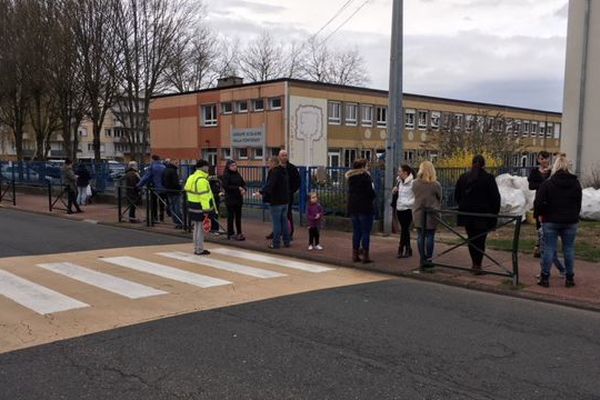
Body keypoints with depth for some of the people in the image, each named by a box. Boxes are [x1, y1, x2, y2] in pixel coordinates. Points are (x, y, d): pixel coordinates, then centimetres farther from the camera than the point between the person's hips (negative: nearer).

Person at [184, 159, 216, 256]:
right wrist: (206, 210, -24)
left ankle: (196, 248, 26)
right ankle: (200, 250, 5)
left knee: (196, 228, 18)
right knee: (201, 229, -1)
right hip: (200, 209, -10)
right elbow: (204, 197, -23)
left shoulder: (191, 178, 11)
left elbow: (188, 191, 18)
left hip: (192, 207, 10)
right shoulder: (202, 180, -20)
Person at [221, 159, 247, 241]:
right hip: (230, 199, -6)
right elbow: (225, 186, -17)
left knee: (238, 216, 10)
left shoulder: (237, 174, 10)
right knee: (231, 216, 1)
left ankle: (239, 232, 18)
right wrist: (238, 188, -19)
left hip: (238, 198, 6)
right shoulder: (226, 175, -8)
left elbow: (243, 183, 13)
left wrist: (244, 189, -9)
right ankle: (230, 234, 9)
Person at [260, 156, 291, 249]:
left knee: (276, 223, -3)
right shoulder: (284, 172, 14)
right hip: (285, 200, 9)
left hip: (276, 201, -8)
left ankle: (276, 243, 0)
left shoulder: (274, 172, -14)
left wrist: (262, 192, -36)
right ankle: (286, 241, 18)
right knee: (284, 221, 14)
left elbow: (270, 184, -28)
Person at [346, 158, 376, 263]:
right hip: (365, 207, -7)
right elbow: (370, 192, -13)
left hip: (353, 207, 7)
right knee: (366, 232, -2)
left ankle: (355, 255, 13)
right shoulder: (365, 176, -11)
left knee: (356, 231, 12)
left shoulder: (350, 177, 11)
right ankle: (365, 255, -2)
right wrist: (372, 198, 5)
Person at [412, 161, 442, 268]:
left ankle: (422, 259, 11)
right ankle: (428, 259, 5)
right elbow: (439, 199, 2)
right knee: (430, 236, 4)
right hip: (431, 214, -2)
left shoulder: (415, 183, -4)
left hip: (418, 213, 2)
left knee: (420, 236, 8)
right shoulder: (436, 185, -10)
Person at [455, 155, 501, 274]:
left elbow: (457, 196, 11)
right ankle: (477, 265, -1)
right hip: (483, 215, -4)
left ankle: (474, 263, 21)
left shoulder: (463, 177, 4)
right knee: (480, 239, 0)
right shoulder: (488, 178, -8)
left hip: (467, 213, 4)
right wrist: (495, 212, 3)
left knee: (471, 238, 13)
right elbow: (495, 197, -7)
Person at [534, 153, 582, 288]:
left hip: (551, 221, -2)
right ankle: (569, 278, 14)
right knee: (569, 249, 9)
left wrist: (540, 214, 4)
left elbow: (538, 203, -12)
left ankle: (545, 278, 6)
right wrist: (574, 216, 17)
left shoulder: (547, 183, -10)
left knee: (549, 248, 3)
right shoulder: (575, 183, 1)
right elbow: (579, 203, 7)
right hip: (570, 221, 2)